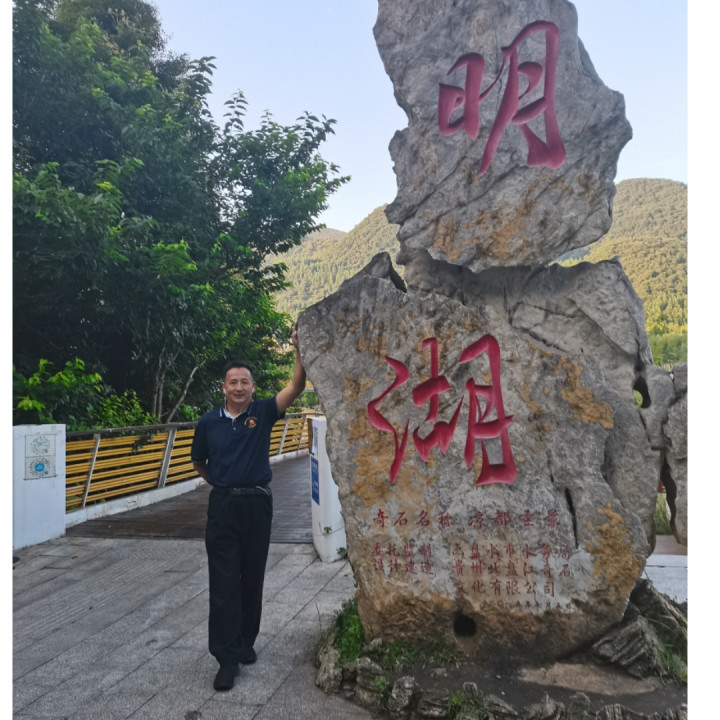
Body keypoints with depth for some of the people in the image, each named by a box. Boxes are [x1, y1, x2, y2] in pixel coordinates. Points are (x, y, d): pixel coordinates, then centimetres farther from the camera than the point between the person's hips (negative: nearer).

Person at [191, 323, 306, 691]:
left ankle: (246, 642, 30)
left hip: (257, 504, 0)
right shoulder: (208, 422, -1)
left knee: (252, 579, 12)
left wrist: (299, 349, -28)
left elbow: (296, 387, -18)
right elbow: (198, 463, 15)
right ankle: (228, 658, 6)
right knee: (224, 583, -1)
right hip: (222, 506, 0)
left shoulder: (262, 412, -3)